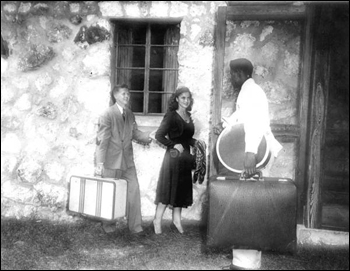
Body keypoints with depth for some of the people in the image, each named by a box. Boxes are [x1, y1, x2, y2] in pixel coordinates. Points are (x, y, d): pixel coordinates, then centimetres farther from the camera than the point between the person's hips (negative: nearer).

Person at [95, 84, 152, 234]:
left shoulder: (130, 114, 8)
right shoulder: (108, 114, -13)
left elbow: (135, 132, 8)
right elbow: (102, 140, -16)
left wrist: (147, 138, -13)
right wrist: (100, 163, -19)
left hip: (127, 161, 6)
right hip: (111, 161, -6)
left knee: (134, 191, 2)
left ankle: (135, 226, 11)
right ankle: (108, 225, 26)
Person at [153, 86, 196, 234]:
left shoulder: (188, 116, 12)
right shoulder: (171, 115, -9)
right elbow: (159, 135, -16)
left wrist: (195, 142, 5)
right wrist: (174, 145, -19)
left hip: (185, 157, 7)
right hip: (173, 156, -7)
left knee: (182, 189, 12)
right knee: (169, 188, -2)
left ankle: (177, 219, 23)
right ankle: (157, 220, 10)